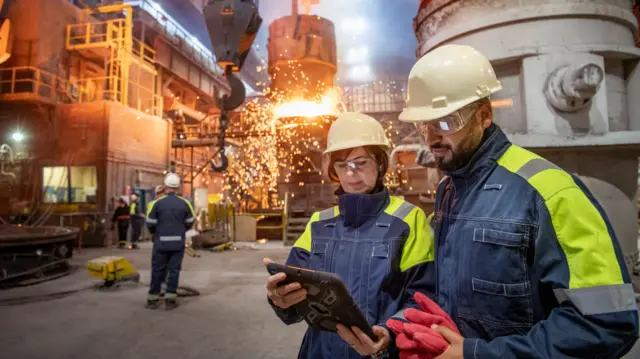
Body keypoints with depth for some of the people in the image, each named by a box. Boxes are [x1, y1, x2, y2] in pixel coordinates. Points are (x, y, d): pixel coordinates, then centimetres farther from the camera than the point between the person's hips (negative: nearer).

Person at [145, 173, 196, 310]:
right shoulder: (184, 203, -4)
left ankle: (153, 299, 18)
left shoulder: (157, 203, -9)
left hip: (161, 242, 0)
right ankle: (170, 299, 10)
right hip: (178, 242, 1)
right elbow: (190, 222, 4)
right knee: (174, 270, 8)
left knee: (157, 270, 11)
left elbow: (150, 223, -4)